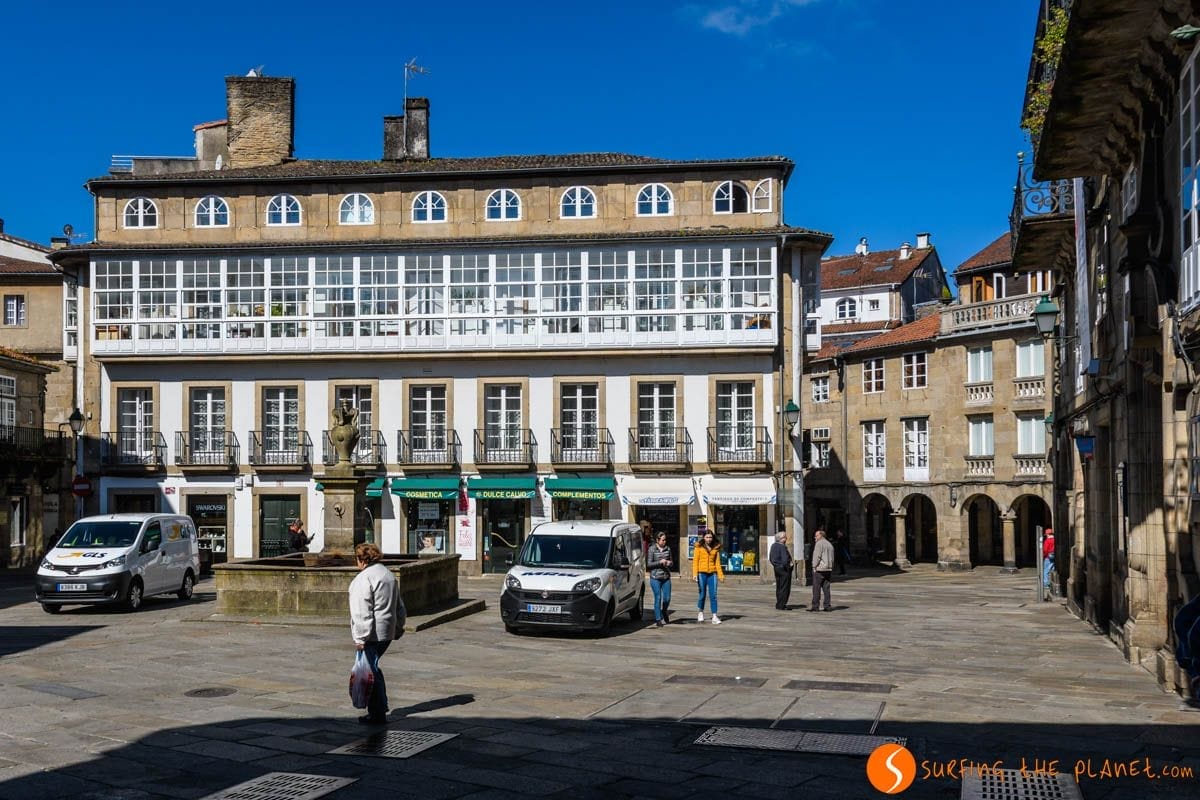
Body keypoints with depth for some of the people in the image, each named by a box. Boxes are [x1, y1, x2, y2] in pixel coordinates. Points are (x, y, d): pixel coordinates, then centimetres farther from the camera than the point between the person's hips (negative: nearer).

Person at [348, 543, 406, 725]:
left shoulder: (364, 578, -14)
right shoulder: (389, 575, 15)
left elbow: (362, 611, -19)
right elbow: (399, 606, 21)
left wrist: (360, 638, -18)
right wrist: (398, 628, 28)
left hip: (371, 634, -9)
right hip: (387, 632, 9)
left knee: (370, 671, -2)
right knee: (374, 669, 21)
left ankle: (378, 714, 0)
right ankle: (381, 706, 23)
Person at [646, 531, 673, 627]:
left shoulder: (668, 549, 8)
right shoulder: (652, 549, -5)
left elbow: (671, 561, 18)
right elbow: (648, 564, -7)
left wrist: (669, 563, -5)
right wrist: (660, 562, -17)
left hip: (666, 577, 4)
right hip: (655, 577, -4)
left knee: (667, 598, 3)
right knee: (658, 598, -2)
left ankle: (664, 611, 34)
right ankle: (658, 619, 7)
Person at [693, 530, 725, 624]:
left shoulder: (716, 548, 9)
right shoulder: (699, 547, 1)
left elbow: (717, 562, 11)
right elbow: (695, 561, -1)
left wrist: (721, 575, 5)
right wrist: (695, 574, -10)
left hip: (712, 573, 2)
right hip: (702, 573, -2)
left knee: (713, 595, -4)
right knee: (702, 594, 6)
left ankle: (714, 617, -5)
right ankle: (701, 613, 27)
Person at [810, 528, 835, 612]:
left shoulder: (819, 543, -8)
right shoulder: (829, 544, 18)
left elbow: (817, 556, -15)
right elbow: (832, 559, 19)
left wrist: (814, 567, -9)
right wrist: (831, 569, 18)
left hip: (819, 568, -8)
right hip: (828, 569, 8)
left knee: (816, 588, -4)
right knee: (826, 588, 7)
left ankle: (815, 606, -5)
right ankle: (827, 606, 5)